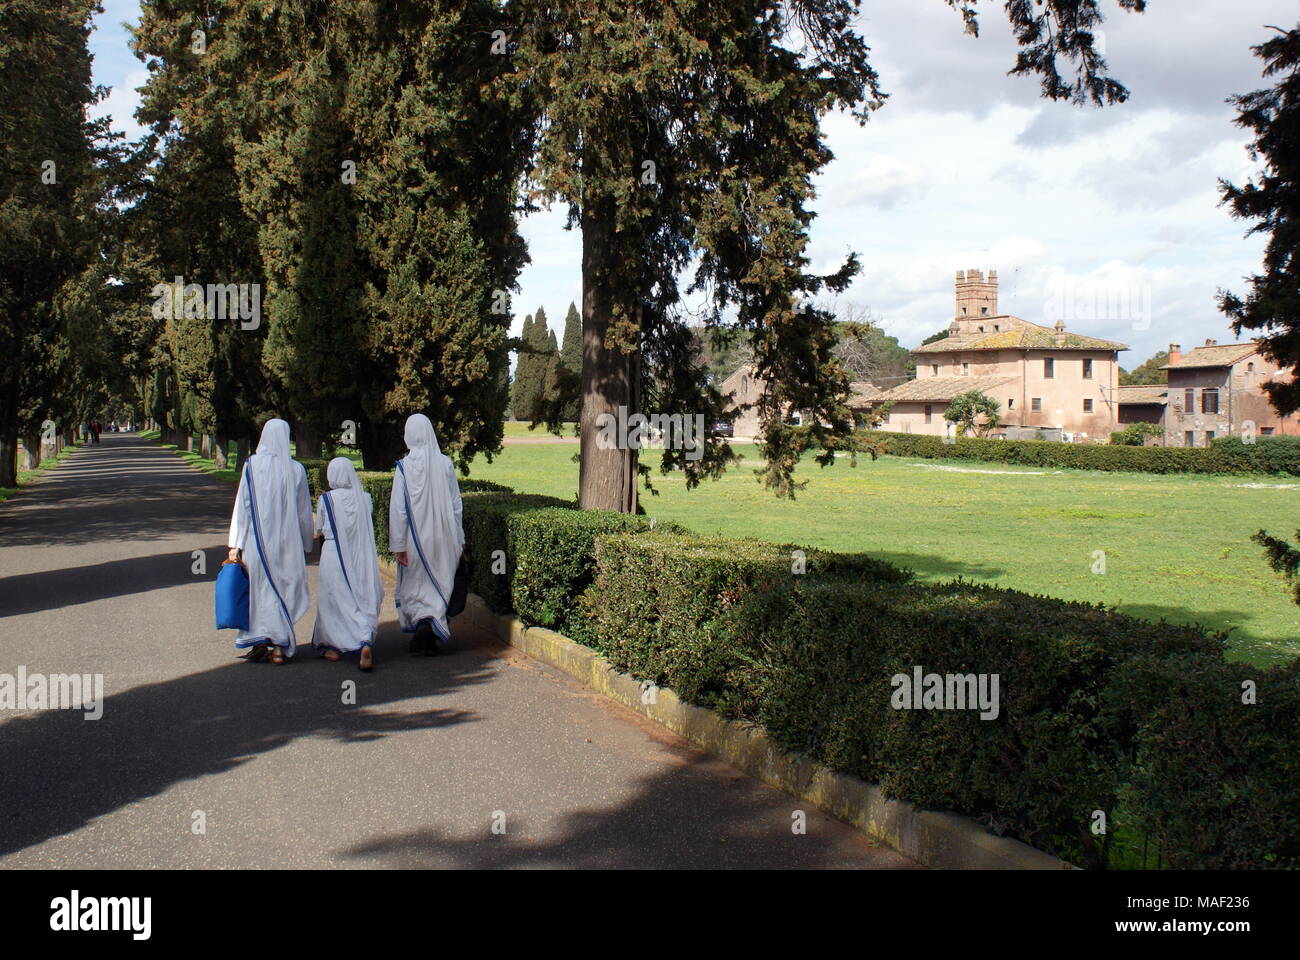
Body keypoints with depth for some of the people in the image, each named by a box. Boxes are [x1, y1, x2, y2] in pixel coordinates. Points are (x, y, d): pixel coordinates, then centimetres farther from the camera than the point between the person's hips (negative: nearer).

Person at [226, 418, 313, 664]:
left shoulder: (252, 466, -5)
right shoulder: (296, 469, -3)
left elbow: (242, 506, -5)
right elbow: (303, 510, 4)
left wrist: (235, 543, -2)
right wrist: (308, 541, 15)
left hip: (257, 539, 0)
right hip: (287, 540, 1)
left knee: (259, 589, 9)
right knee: (284, 590, 7)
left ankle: (259, 642, 5)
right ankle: (280, 646, 6)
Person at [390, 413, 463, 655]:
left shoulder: (404, 467, -10)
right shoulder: (445, 464, -3)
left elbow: (398, 508, -10)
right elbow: (456, 503, 3)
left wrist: (399, 545, -6)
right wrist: (458, 539, 12)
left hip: (416, 539, -2)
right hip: (443, 538, 2)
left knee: (414, 587, 12)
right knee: (439, 586, 10)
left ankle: (422, 623, -3)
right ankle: (431, 628, -1)